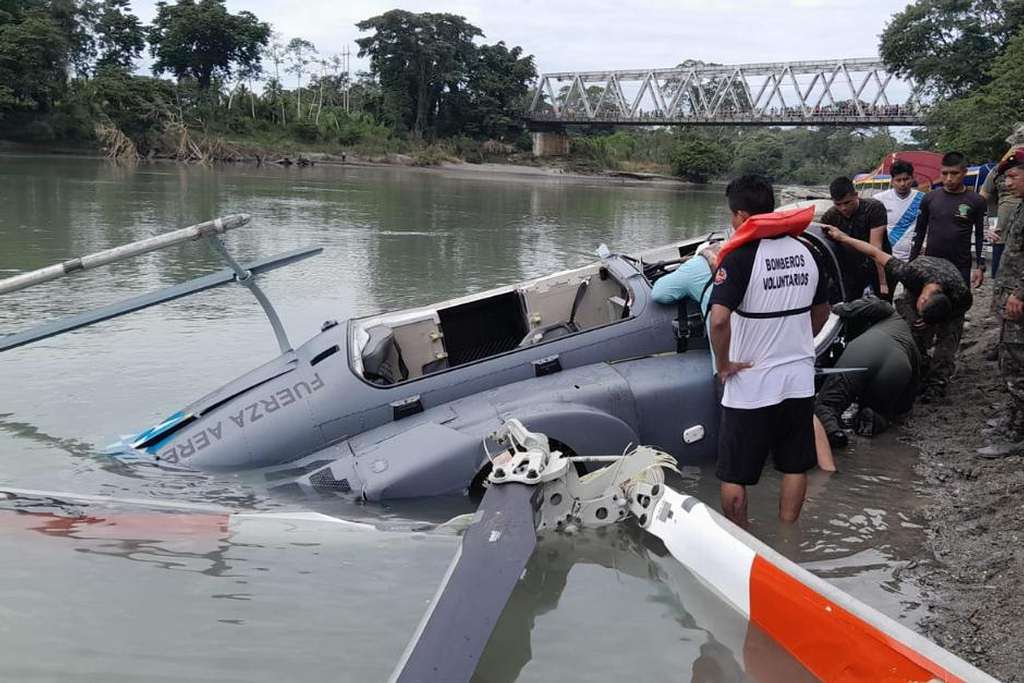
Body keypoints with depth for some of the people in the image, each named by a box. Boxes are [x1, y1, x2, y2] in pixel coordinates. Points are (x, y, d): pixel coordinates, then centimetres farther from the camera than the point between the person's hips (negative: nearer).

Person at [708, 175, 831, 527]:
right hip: (800, 381, 6)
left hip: (750, 384, -6)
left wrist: (723, 364, -15)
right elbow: (821, 312, 16)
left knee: (734, 476, 7)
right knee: (795, 466, 18)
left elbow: (719, 319, -29)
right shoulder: (805, 252, 4)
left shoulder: (741, 256, -17)